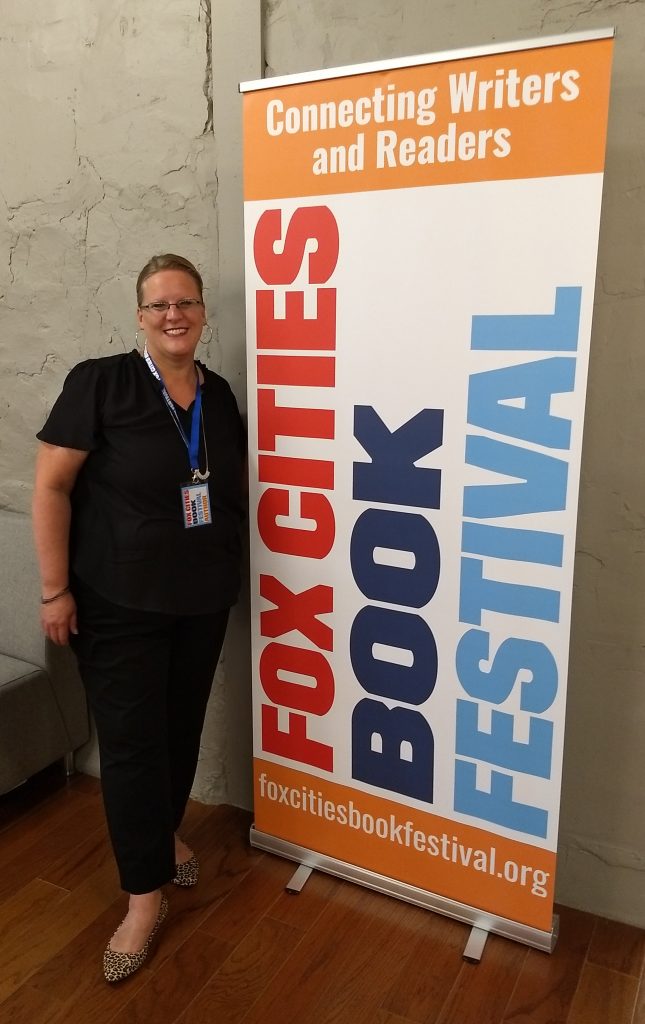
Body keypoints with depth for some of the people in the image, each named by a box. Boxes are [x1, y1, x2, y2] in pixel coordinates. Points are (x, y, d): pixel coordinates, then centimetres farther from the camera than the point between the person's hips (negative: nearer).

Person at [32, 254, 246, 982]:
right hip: (117, 603, -4)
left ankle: (163, 833, 43)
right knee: (131, 739, 3)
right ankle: (146, 892, 20)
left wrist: (228, 571, 10)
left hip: (203, 600, 5)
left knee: (183, 726, 17)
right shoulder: (99, 383, -10)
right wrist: (55, 588, -14)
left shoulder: (219, 395, 5)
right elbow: (50, 486, -11)